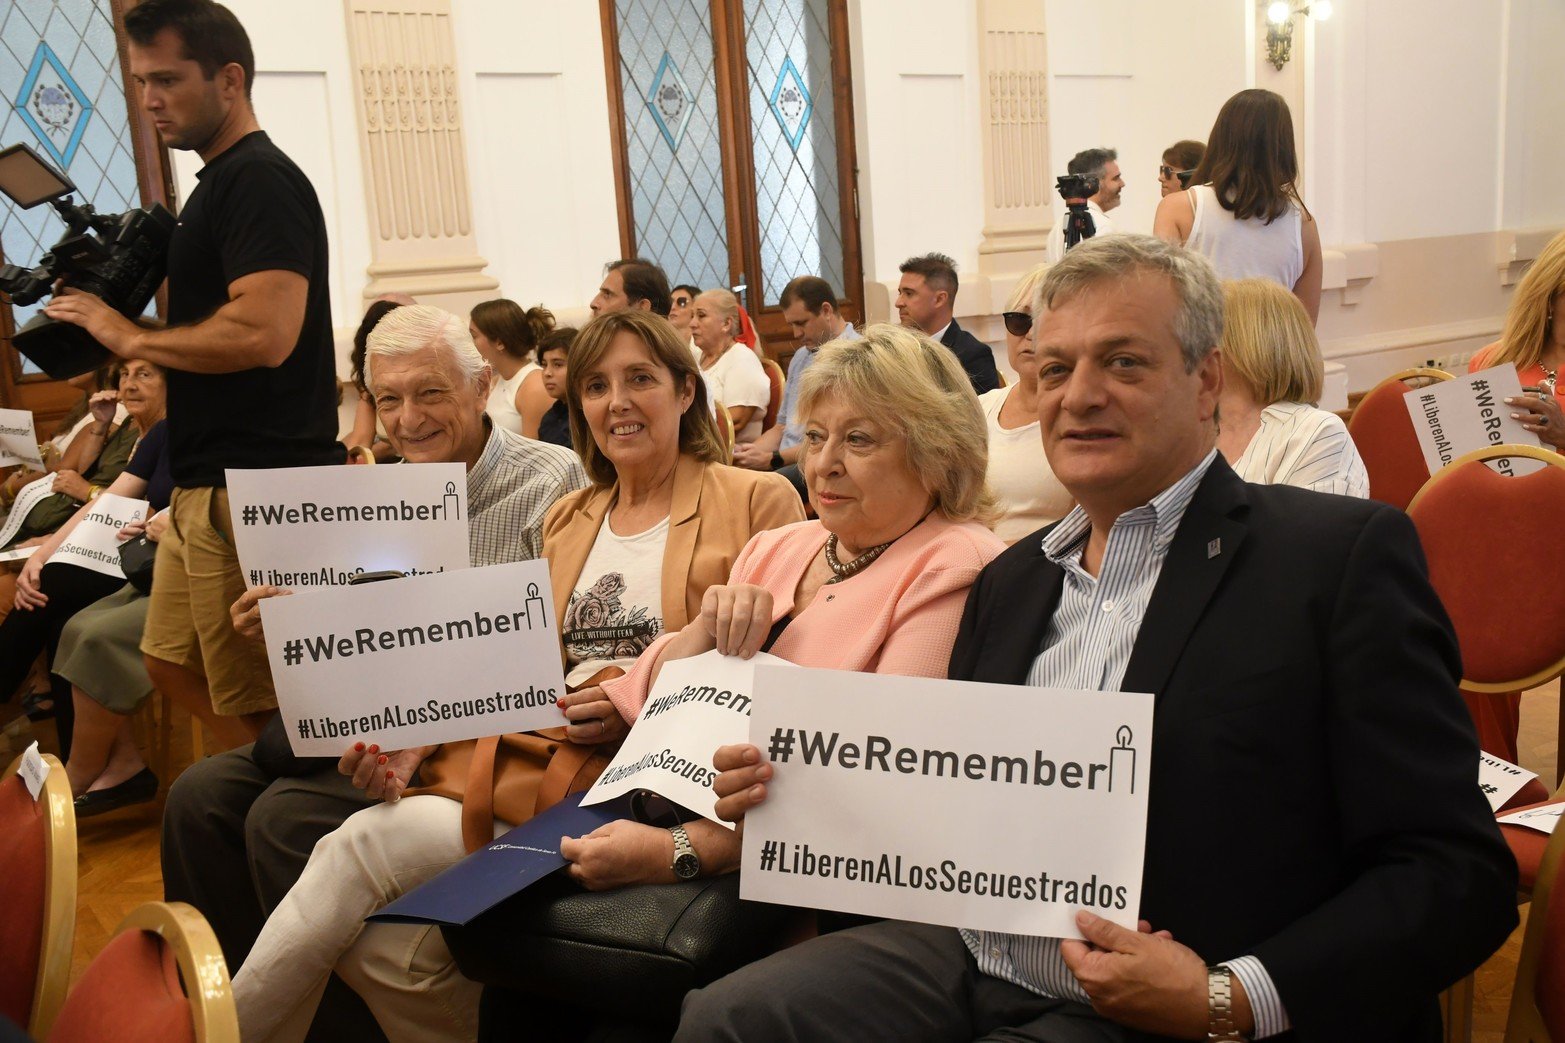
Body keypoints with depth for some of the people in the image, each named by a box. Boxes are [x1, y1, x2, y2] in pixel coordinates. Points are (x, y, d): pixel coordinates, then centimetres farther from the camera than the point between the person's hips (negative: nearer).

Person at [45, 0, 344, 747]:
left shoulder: (260, 181, -14)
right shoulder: (220, 184, 17)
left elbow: (263, 334, -26)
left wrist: (130, 337, -13)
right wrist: (107, 302, 10)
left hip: (255, 488, -11)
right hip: (208, 483, 11)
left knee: (246, 707, -1)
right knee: (173, 669, 18)